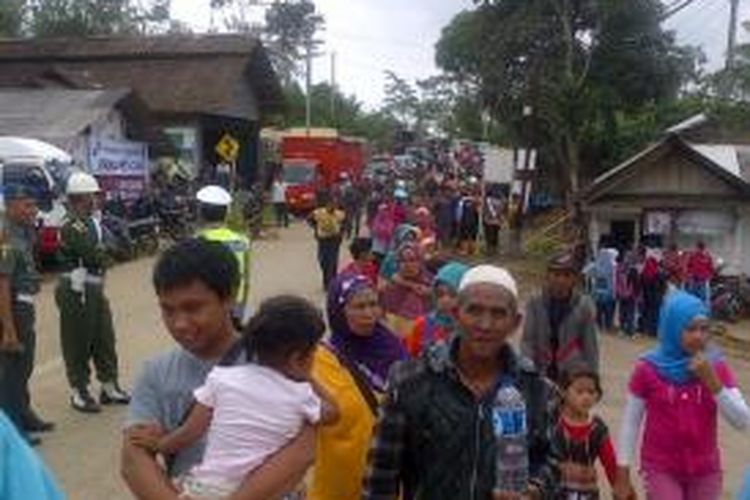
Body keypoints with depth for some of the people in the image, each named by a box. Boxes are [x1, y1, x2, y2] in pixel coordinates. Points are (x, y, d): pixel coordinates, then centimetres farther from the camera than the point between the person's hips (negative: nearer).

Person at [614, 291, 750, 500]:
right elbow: (630, 423, -4)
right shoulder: (648, 369, -10)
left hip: (705, 471, 3)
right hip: (661, 470, -3)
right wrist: (623, 476, -3)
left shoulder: (716, 367, -5)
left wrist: (712, 381, -23)